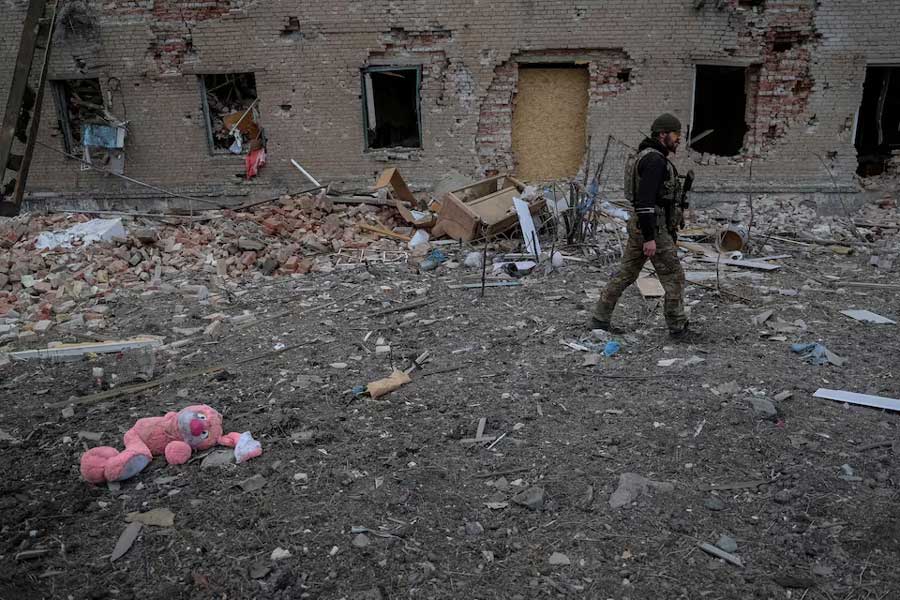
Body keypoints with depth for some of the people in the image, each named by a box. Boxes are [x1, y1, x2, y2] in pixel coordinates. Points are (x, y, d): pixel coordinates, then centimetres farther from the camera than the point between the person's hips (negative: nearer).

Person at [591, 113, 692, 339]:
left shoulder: (649, 158, 18)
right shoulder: (655, 160, -17)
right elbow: (645, 200, -25)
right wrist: (650, 238, -27)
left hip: (640, 227, 10)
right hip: (652, 229, -10)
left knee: (625, 274, 12)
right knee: (674, 277, 1)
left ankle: (600, 319, 15)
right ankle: (677, 327, 11)